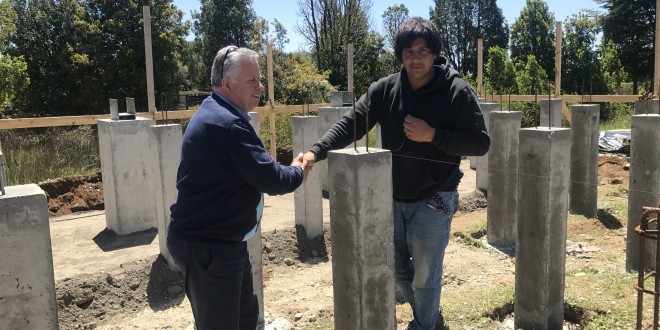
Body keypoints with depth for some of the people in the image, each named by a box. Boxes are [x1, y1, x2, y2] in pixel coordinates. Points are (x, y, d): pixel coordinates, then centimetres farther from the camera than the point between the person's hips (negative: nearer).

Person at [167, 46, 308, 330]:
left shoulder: (217, 115, 12)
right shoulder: (227, 124, -24)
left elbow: (254, 172, 15)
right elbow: (269, 179, -25)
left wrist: (290, 172, 0)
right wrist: (298, 173, -4)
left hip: (223, 241, 11)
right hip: (206, 246, -11)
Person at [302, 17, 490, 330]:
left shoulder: (457, 92, -12)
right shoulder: (384, 89, -4)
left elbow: (480, 142, -10)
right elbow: (350, 124, -10)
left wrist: (433, 136, -23)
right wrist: (316, 151, -25)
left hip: (433, 200, -4)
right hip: (392, 198, 5)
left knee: (424, 274, 6)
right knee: (398, 269, 19)